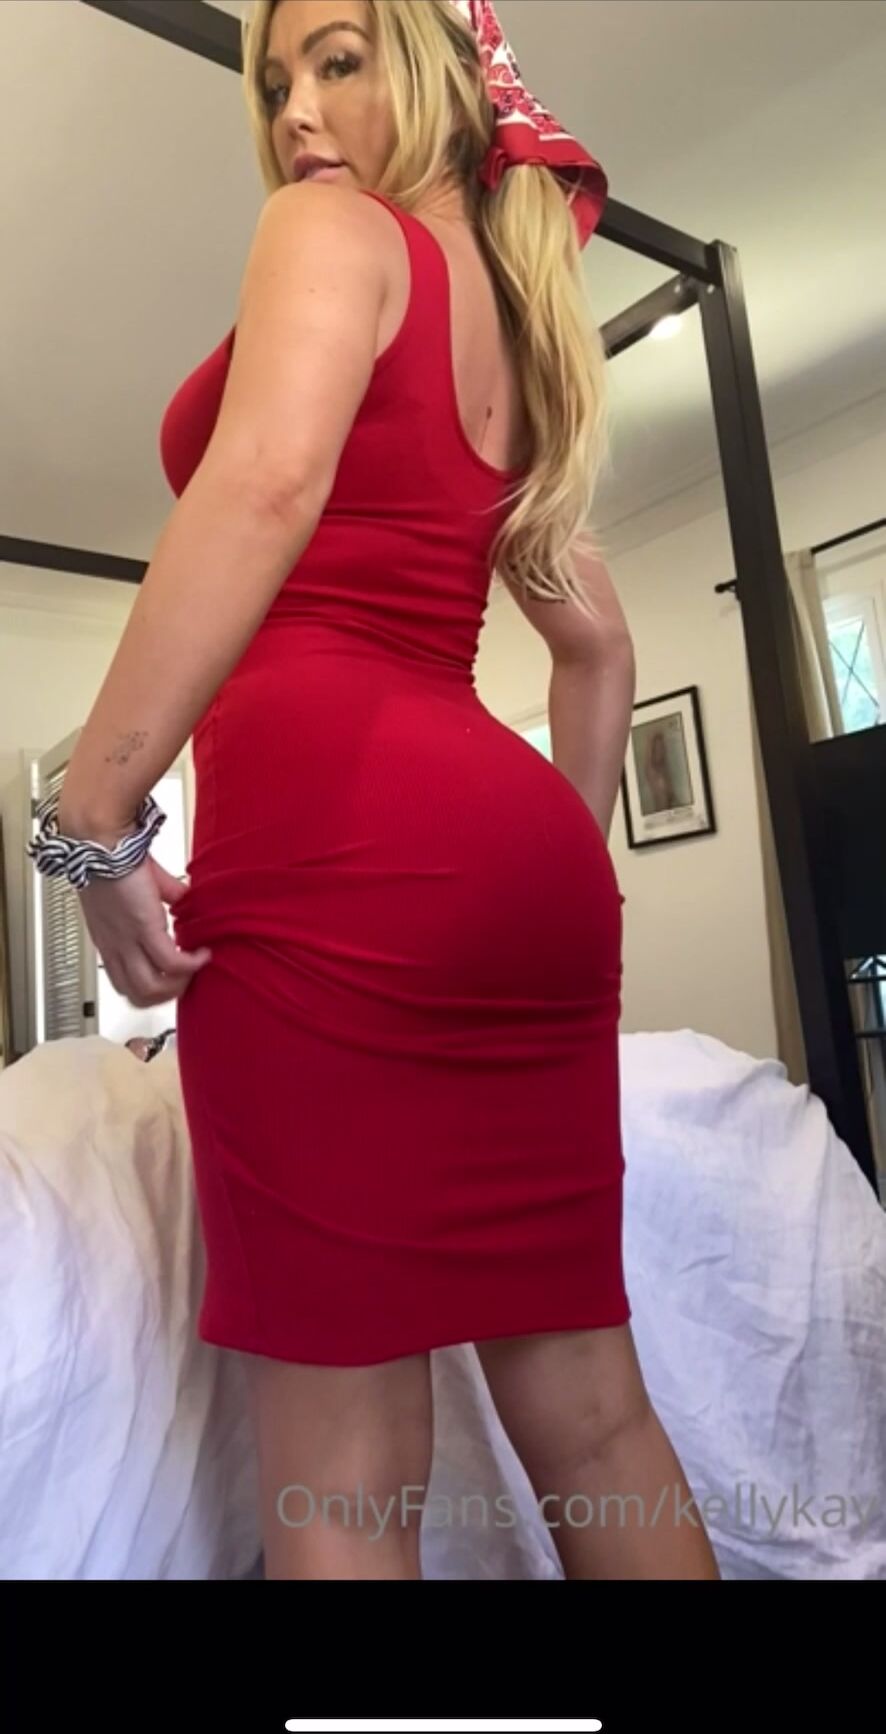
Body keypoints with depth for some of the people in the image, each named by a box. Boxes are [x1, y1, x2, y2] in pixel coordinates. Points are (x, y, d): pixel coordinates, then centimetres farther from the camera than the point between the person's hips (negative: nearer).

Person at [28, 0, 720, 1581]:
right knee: (587, 1405, 16)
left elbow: (266, 480, -14)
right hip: (516, 847, 8)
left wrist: (93, 816, -14)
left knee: (344, 1461, 2)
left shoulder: (334, 228, 8)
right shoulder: (517, 333, 29)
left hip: (335, 829, -8)